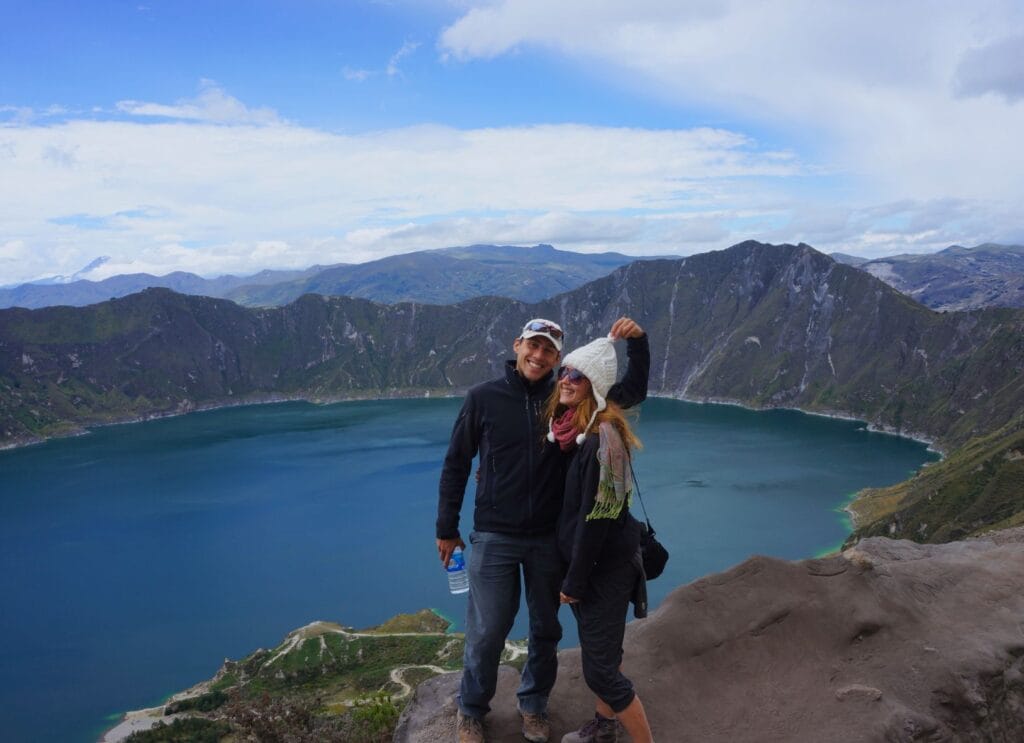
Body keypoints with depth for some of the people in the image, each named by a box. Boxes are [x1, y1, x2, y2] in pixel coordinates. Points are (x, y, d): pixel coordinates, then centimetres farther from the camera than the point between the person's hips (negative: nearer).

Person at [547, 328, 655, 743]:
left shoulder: (603, 435, -23)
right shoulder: (568, 429, 3)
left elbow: (598, 516, -23)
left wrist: (575, 581, -17)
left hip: (606, 567, -8)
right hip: (583, 560, 8)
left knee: (600, 669, -4)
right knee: (600, 650, 23)